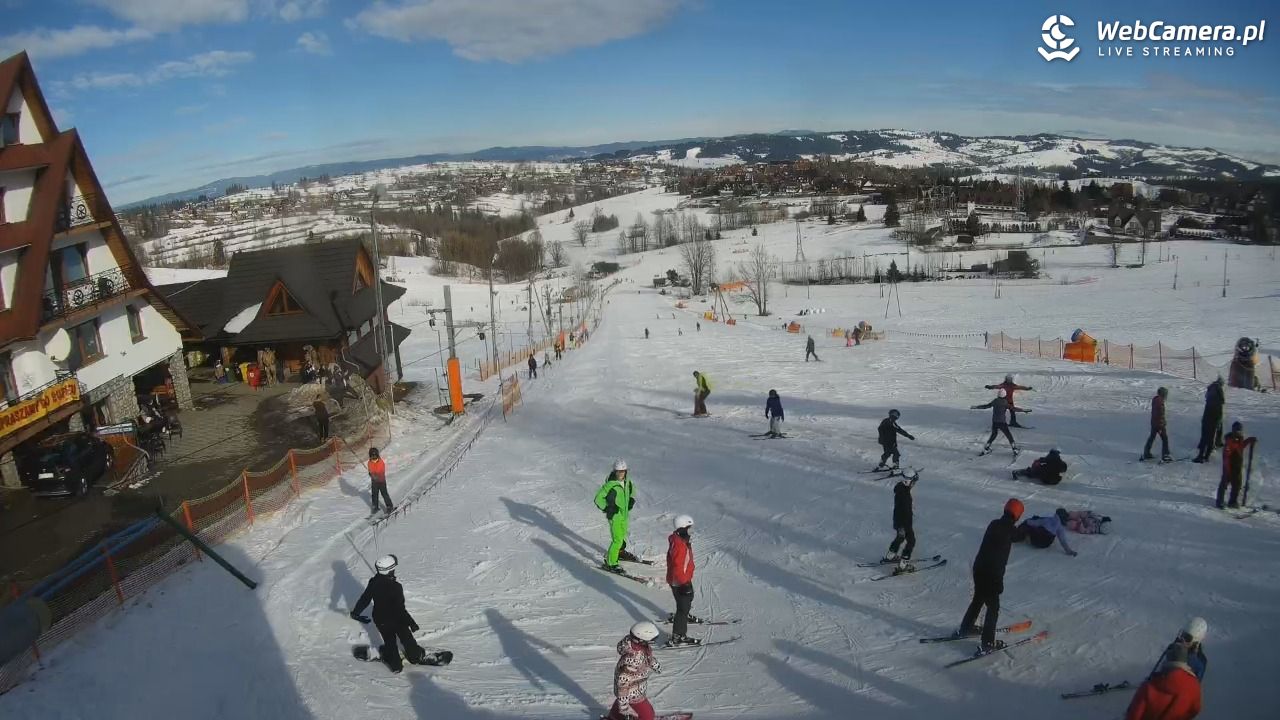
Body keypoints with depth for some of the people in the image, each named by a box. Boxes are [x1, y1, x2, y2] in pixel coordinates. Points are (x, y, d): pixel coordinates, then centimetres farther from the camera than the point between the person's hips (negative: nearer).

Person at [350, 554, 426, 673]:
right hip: (396, 619, -4)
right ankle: (416, 657, 40)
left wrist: (355, 612, 15)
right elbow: (400, 608, -28)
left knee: (389, 641, 23)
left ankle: (395, 664, 35)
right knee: (406, 638, 20)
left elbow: (364, 599, -2)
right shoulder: (395, 587, -31)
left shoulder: (373, 583, -16)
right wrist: (411, 622, -20)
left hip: (380, 620, 4)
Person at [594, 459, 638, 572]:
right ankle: (610, 563, 2)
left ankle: (620, 552, 51)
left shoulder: (627, 482, -3)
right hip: (614, 516, -7)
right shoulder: (610, 484, -23)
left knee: (623, 534, 26)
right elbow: (598, 498, -19)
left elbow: (632, 490, 21)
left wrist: (631, 501, 10)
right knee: (617, 540, -10)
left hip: (624, 514, 7)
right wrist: (606, 508, -18)